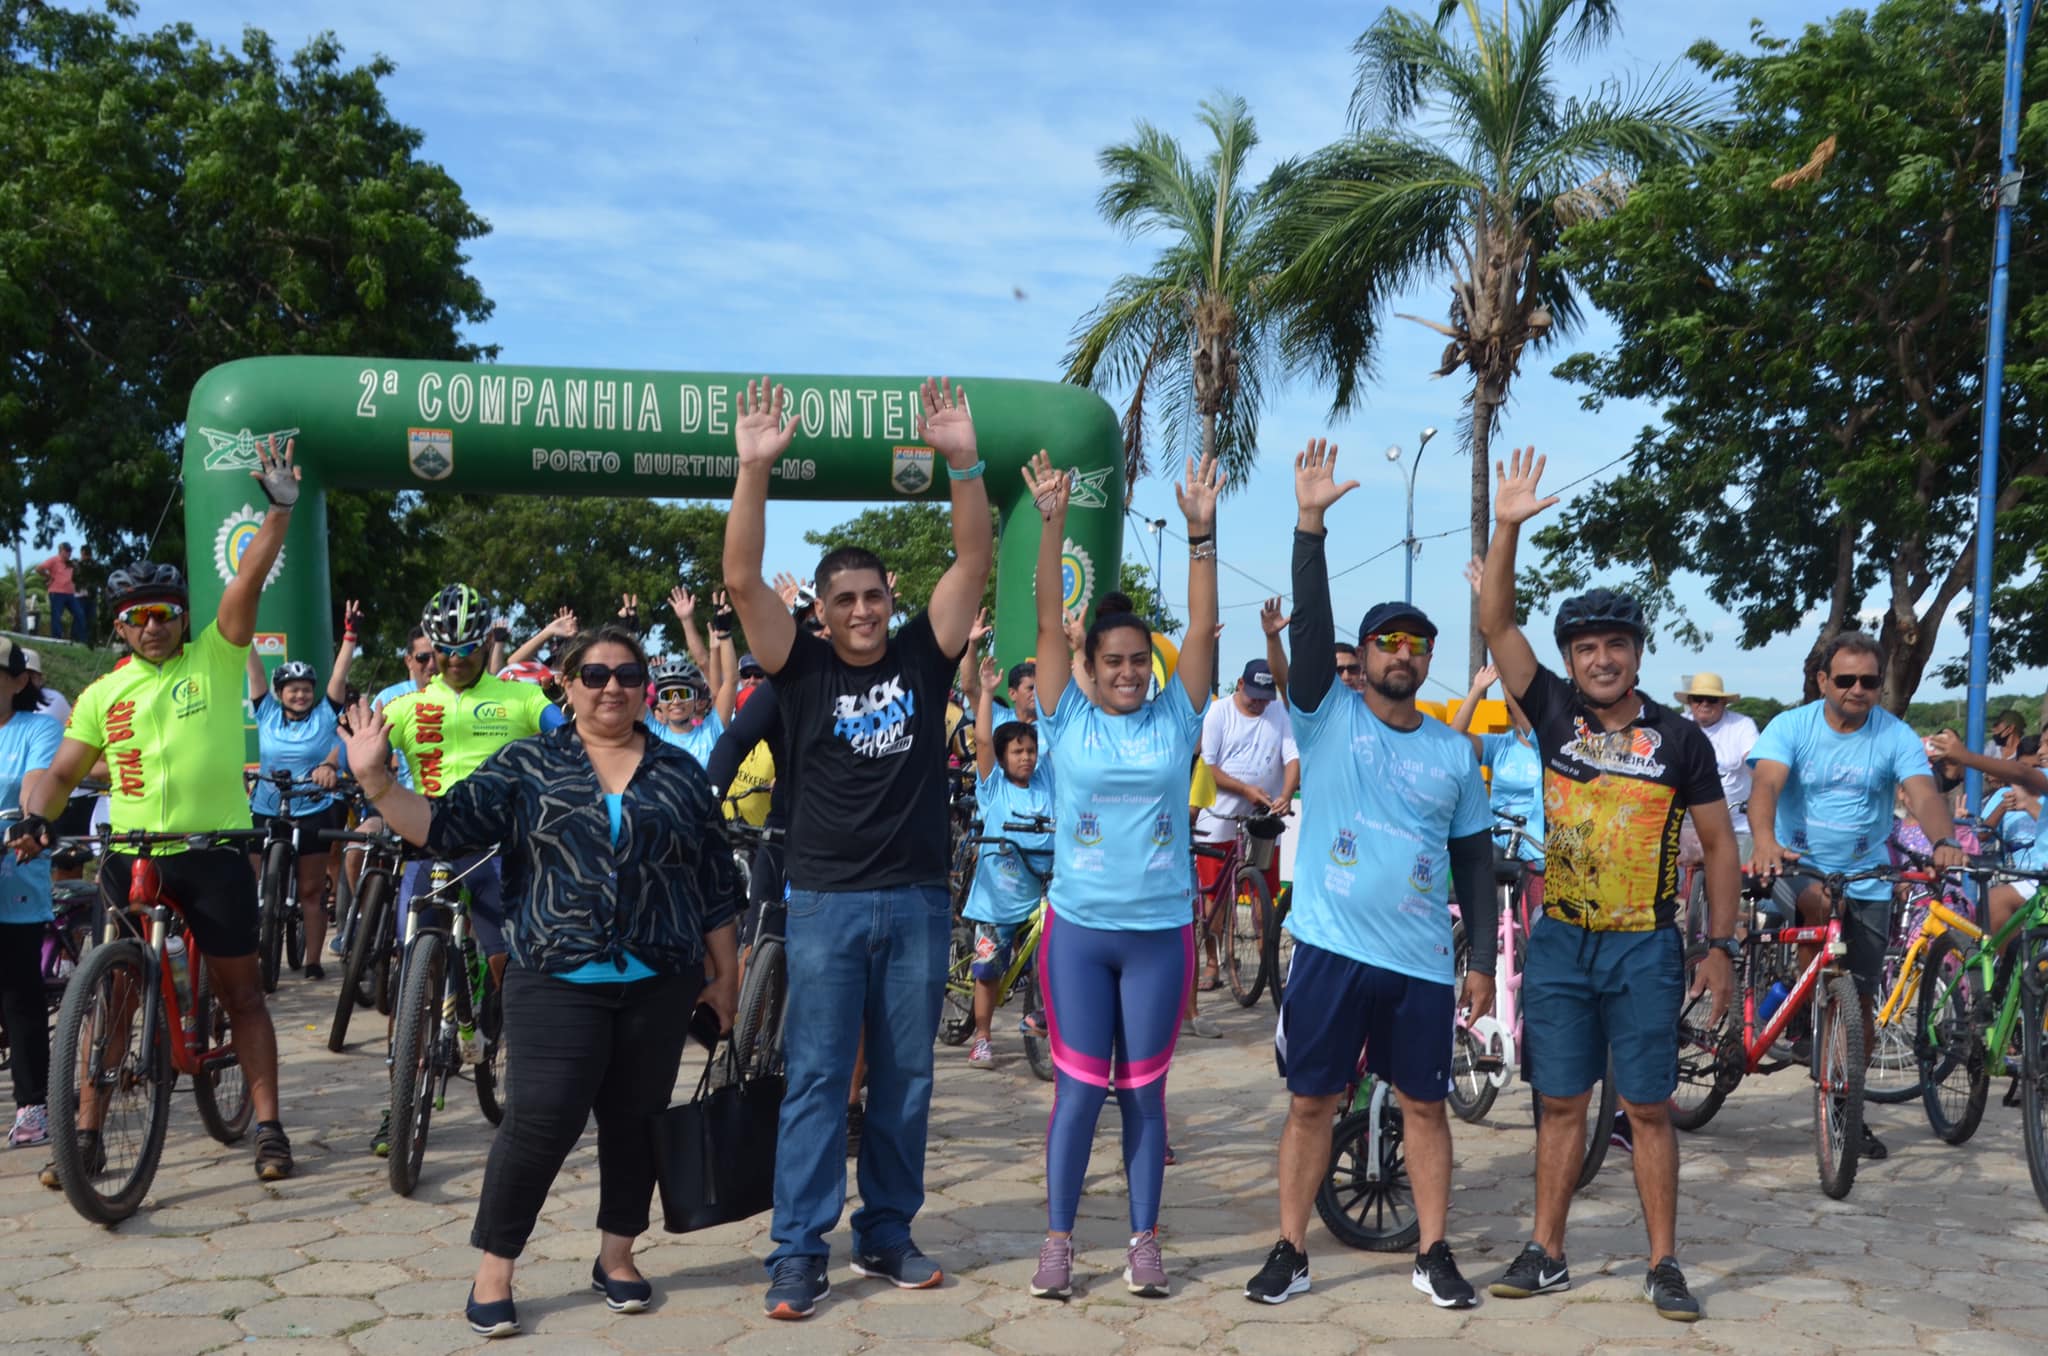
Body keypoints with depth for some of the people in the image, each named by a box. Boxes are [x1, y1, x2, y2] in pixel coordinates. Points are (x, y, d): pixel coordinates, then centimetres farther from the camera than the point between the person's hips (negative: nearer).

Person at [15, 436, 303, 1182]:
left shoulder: (215, 659, 0)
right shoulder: (104, 693, 8)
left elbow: (248, 581, -11)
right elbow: (64, 770, 11)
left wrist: (280, 508, -21)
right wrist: (36, 816, -9)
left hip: (215, 851, -2)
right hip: (132, 855, 3)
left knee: (240, 987, 4)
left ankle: (267, 1125, 9)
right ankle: (87, 1131, 16)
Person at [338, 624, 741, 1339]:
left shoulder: (680, 773, 9)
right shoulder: (525, 764, 5)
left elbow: (715, 884, 11)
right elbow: (443, 826, -3)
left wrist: (725, 973, 9)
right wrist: (375, 779, -16)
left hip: (659, 984, 2)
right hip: (557, 981, -2)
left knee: (635, 1120, 10)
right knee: (542, 1121, -6)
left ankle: (616, 1255, 27)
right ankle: (493, 1269, 10)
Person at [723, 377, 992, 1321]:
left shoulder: (923, 655, 3)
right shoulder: (802, 667, -1)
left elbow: (976, 561, -6)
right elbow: (742, 580, -13)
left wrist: (963, 461, -18)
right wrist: (756, 469, -23)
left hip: (919, 899, 2)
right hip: (825, 902, -2)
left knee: (905, 1077, 10)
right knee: (816, 1078, 0)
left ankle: (888, 1232, 22)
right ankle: (799, 1251, 5)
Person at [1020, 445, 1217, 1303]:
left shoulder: (1175, 719, 2)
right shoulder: (1067, 722, -1)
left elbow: (1202, 627, -3)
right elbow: (1049, 624, -7)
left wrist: (1201, 532, -12)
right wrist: (1052, 524, -15)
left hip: (1161, 932, 1)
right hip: (1077, 929, -1)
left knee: (1143, 1090, 10)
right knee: (1079, 1088, 4)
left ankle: (1144, 1241, 19)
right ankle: (1059, 1240, 16)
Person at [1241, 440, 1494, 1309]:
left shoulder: (1454, 751, 6)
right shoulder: (1327, 718, -1)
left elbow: (1474, 858, 9)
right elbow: (1309, 623, -15)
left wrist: (1483, 959, 5)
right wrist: (1311, 523, -24)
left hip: (1421, 960, 2)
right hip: (1331, 946, -2)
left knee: (1424, 1103, 10)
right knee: (1310, 1101, 5)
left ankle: (1433, 1255, 23)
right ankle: (1290, 1252, 17)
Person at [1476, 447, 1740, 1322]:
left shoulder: (1680, 739, -2)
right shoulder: (1556, 713, 0)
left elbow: (1718, 843, 3)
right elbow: (1495, 624, -7)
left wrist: (1721, 947, -2)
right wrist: (1508, 528, -17)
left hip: (1645, 946, -1)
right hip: (1560, 941, 2)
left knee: (1648, 1108, 4)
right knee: (1561, 1103, 9)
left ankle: (1663, 1265, 15)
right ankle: (1547, 1255, 18)